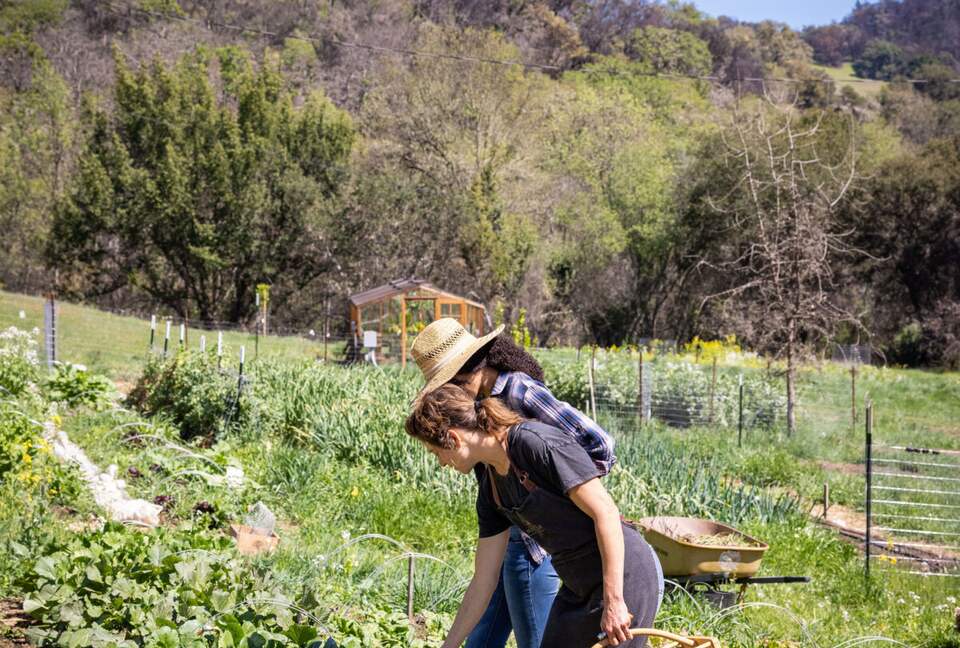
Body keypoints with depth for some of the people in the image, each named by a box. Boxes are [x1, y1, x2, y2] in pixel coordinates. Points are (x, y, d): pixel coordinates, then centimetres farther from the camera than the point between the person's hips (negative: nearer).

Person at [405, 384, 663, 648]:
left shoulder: (536, 443, -19)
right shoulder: (490, 487, 6)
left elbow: (605, 512, -21)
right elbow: (483, 582, 11)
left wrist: (613, 602, -22)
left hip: (625, 575, -8)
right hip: (577, 586, 8)